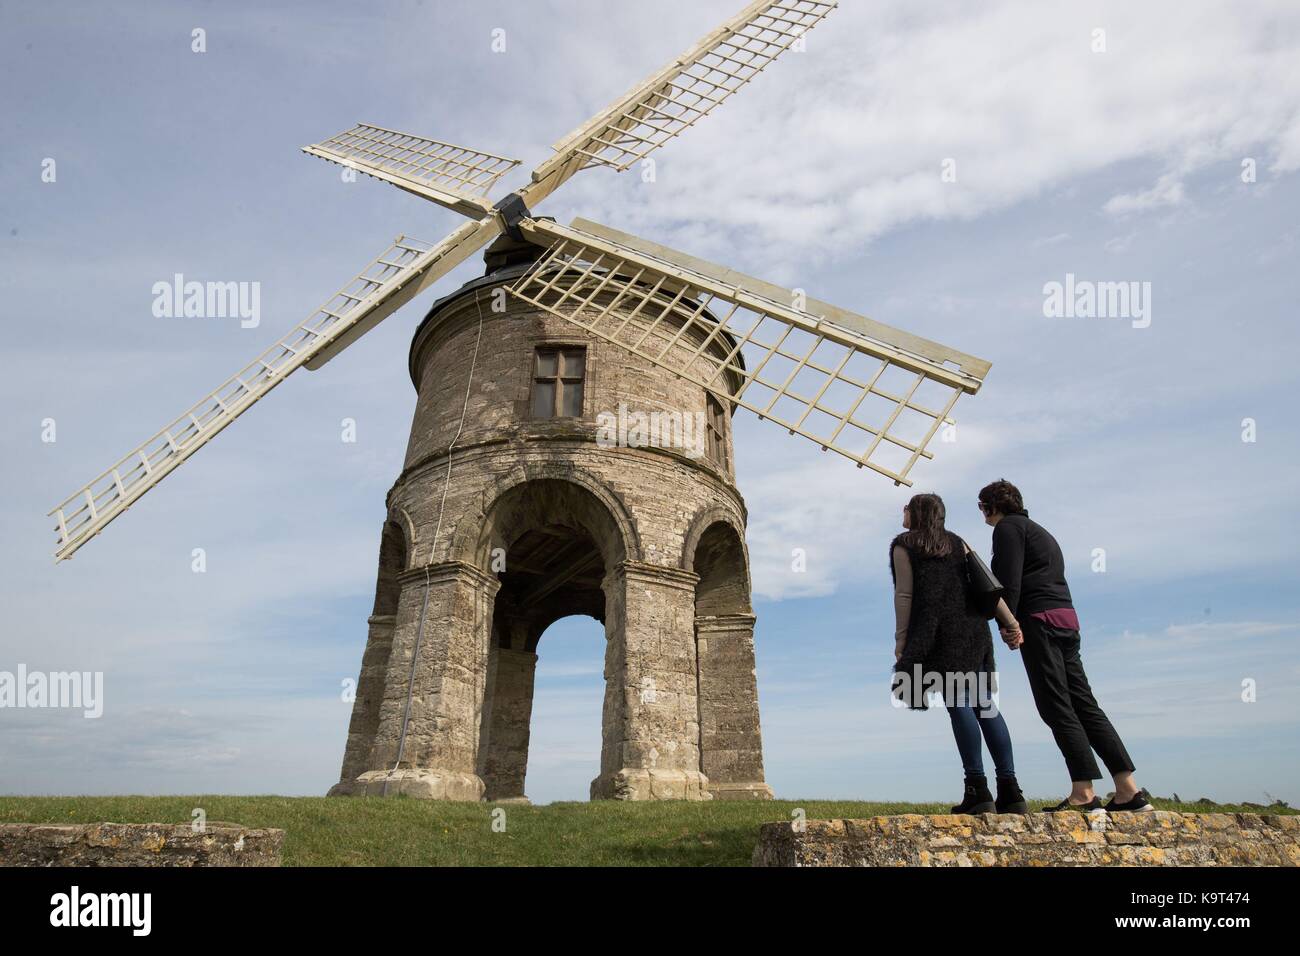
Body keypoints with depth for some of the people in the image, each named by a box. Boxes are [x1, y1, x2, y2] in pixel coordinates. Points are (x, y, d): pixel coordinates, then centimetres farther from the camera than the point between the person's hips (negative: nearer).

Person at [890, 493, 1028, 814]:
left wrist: (900, 639, -2)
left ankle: (978, 789, -12)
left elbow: (904, 594, -3)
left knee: (958, 703, -8)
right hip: (974, 629, 6)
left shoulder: (903, 545, 5)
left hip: (940, 631, -6)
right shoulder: (956, 542, 20)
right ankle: (1010, 790, 5)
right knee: (984, 703, 6)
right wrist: (1010, 621, 10)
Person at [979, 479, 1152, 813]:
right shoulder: (1037, 530, 29)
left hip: (1039, 619, -9)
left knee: (1056, 707, -10)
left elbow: (1010, 580, -13)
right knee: (1083, 704, 7)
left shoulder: (1007, 526, 0)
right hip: (1066, 619, 9)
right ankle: (1129, 789, 5)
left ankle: (1083, 794, -11)